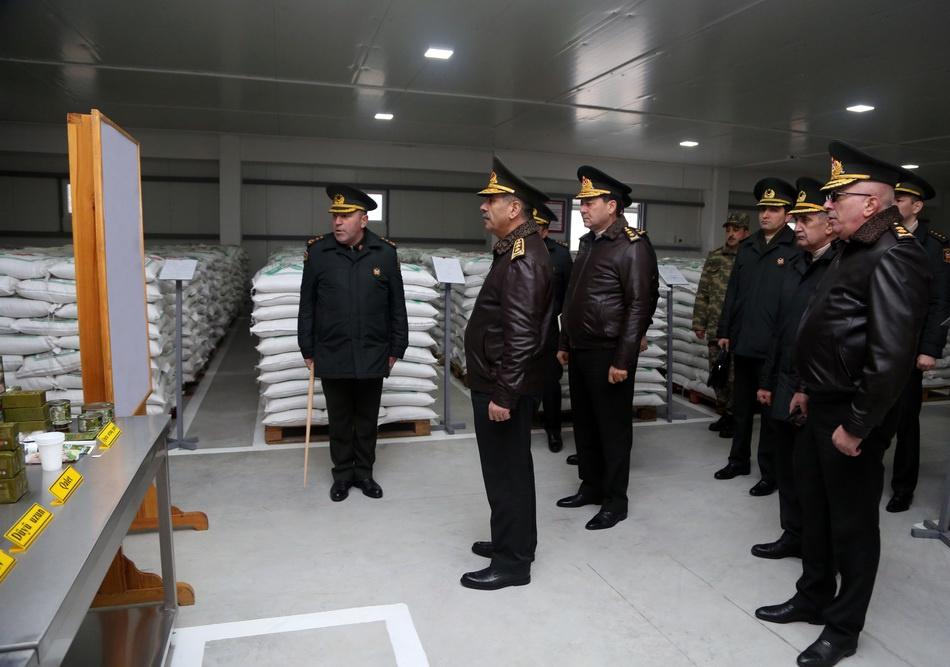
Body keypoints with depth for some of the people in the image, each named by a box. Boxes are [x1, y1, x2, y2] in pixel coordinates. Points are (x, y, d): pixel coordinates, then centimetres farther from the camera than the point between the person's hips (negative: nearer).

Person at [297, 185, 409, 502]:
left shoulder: (385, 252, -4)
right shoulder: (317, 251, -4)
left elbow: (397, 306, 2)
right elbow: (307, 305, 2)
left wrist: (396, 348, 3)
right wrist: (307, 349, 3)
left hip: (373, 355, 0)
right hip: (332, 355, 0)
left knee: (367, 418, 14)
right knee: (339, 419, 13)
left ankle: (364, 472, 31)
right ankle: (343, 474, 30)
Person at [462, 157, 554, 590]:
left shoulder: (523, 259, -21)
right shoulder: (514, 250, 12)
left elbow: (521, 336, -26)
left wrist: (503, 395, -24)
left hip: (504, 389, -10)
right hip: (497, 383, 10)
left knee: (507, 472, 2)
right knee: (509, 469, 20)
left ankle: (512, 563, 18)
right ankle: (512, 541, 36)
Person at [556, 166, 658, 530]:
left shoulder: (633, 246, -12)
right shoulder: (588, 243, 13)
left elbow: (641, 305, -17)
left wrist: (623, 359, -19)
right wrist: (565, 343, 18)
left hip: (608, 354, -8)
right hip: (580, 351, 8)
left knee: (613, 427, 4)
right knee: (584, 423, 16)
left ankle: (615, 501, 17)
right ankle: (591, 486, 32)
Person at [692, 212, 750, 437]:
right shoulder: (714, 257, 8)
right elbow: (703, 293, 11)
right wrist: (699, 322, 8)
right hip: (716, 330, 5)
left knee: (735, 377, 0)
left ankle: (735, 418, 15)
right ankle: (724, 414, 27)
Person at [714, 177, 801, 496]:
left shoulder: (797, 249, -8)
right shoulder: (746, 247, 10)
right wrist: (724, 330, 9)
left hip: (774, 346, -6)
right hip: (743, 342, 6)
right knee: (741, 406, 17)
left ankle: (769, 472, 19)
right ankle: (739, 460, 32)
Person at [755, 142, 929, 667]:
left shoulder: (894, 257, -20)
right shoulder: (853, 251, 12)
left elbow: (891, 356, -26)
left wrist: (856, 426, -21)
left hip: (851, 416, -9)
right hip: (822, 407, 9)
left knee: (852, 522, 8)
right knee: (815, 510, 21)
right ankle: (813, 599, 39)